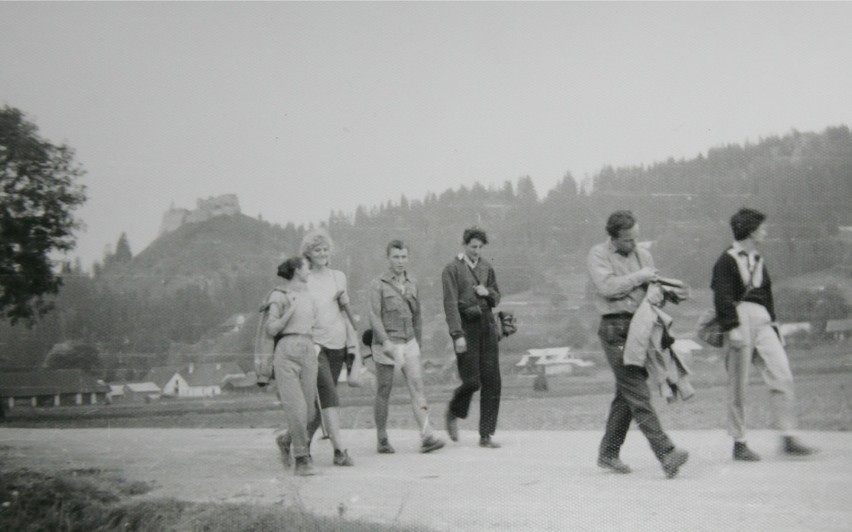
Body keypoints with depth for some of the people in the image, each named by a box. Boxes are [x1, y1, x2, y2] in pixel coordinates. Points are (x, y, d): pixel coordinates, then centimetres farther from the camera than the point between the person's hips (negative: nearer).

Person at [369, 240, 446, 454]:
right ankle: (382, 440, 16)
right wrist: (385, 342, -22)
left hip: (409, 344, 4)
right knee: (384, 392, 4)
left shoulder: (412, 283, 10)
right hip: (386, 345, -4)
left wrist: (418, 343, 18)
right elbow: (374, 316, -12)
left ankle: (426, 436, -15)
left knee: (417, 388, -8)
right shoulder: (378, 284, -5)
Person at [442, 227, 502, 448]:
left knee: (491, 381, 1)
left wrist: (488, 293, -2)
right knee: (471, 381, -9)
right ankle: (453, 414, 22)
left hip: (487, 324, 5)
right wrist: (457, 335, -19)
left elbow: (497, 298, 21)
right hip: (466, 325, -5)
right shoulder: (452, 269, -5)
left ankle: (486, 436, 7)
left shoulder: (486, 267, 12)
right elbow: (450, 303, -11)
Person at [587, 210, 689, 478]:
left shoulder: (643, 254, 19)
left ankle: (608, 454, 19)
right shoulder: (598, 255, -1)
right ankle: (666, 453, -21)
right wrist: (639, 277, -7)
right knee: (638, 394, -13)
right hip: (616, 328, -7)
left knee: (626, 395, 8)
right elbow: (607, 286, -15)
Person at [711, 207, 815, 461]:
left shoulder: (759, 261, 19)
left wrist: (774, 328, 20)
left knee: (782, 376, -6)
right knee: (738, 386, 0)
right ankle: (739, 443, 8)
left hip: (762, 321, 7)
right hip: (740, 320, -6)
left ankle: (788, 437, -2)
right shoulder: (727, 261, -3)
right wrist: (732, 328, -20)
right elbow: (722, 298, -11)